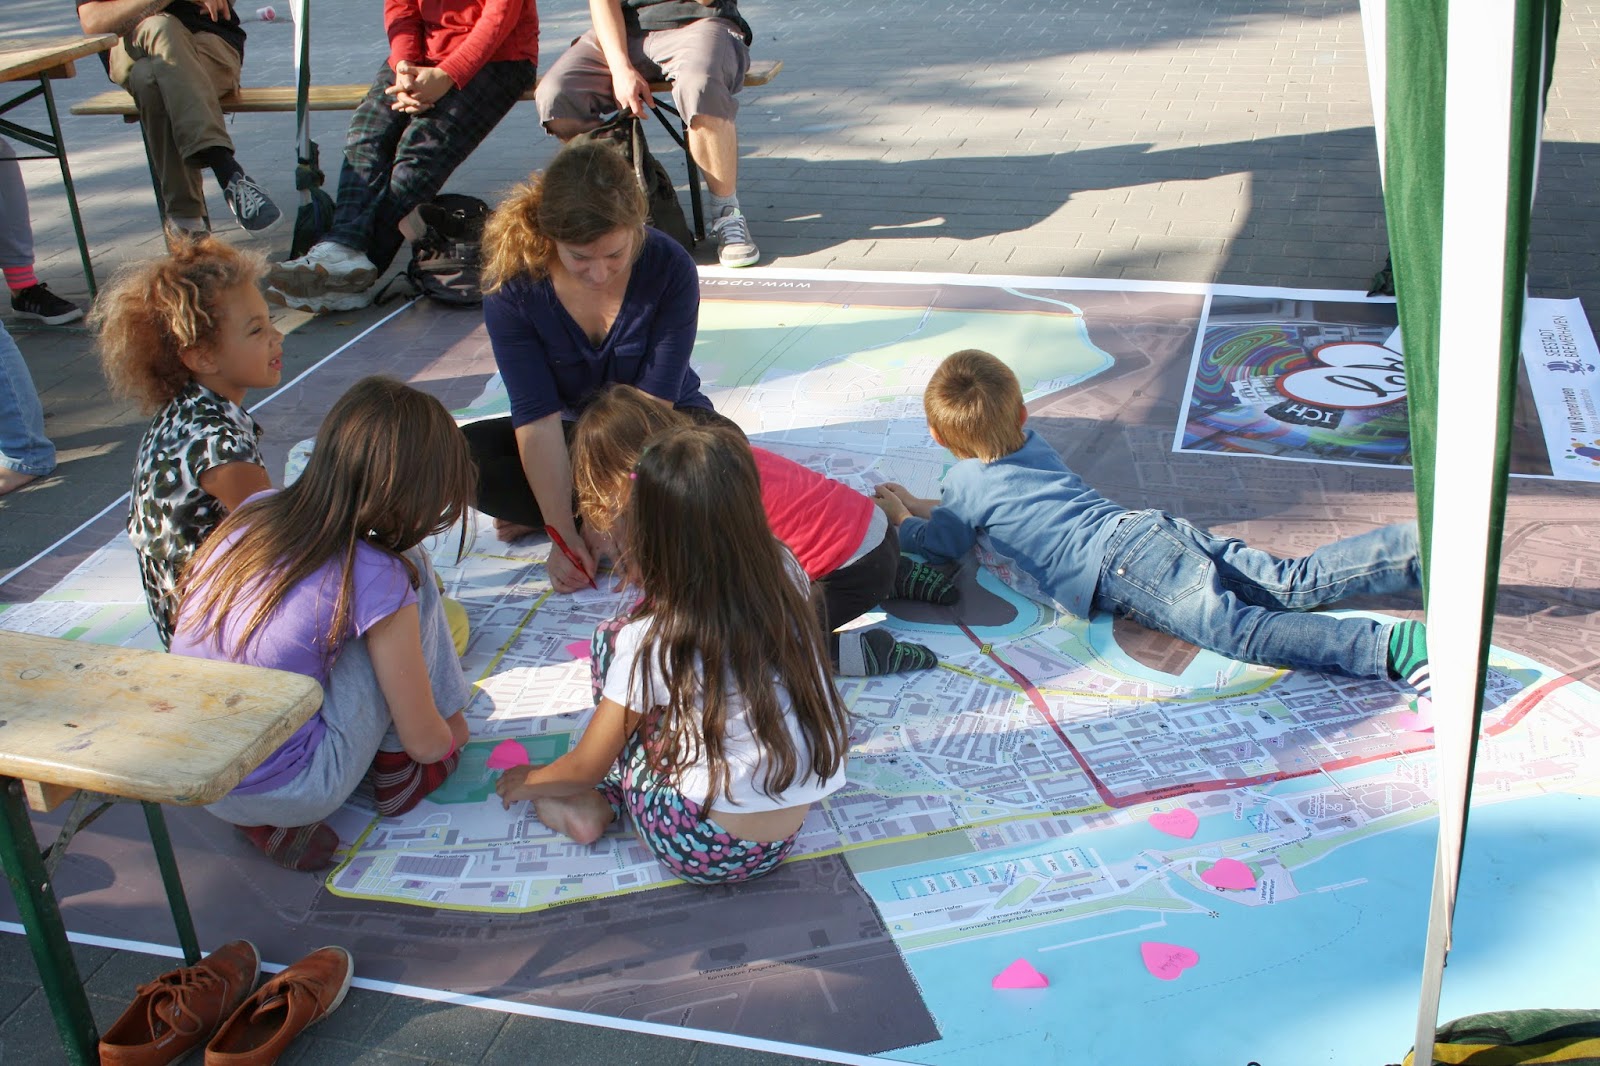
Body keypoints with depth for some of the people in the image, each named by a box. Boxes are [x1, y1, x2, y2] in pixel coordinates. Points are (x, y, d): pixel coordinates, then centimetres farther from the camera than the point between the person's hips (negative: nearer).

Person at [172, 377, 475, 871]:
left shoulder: (251, 513, -2)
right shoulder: (376, 578, -18)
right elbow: (424, 741, -8)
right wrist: (451, 735, 18)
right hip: (291, 794, -6)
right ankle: (396, 770, 14)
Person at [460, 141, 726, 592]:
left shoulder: (670, 268, -23)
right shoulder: (511, 286, -22)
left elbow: (652, 403, -25)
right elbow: (538, 418, -26)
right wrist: (564, 534, -33)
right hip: (571, 436, 1)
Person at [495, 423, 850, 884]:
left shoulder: (650, 643, -18)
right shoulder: (784, 573, -8)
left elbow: (584, 769, -3)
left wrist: (528, 782, 17)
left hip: (701, 852, -5)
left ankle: (601, 803, 15)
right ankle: (599, 803, 17)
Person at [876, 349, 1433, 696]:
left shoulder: (965, 482, 7)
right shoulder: (1032, 443, 29)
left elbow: (943, 543, 23)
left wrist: (900, 520, 40)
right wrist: (921, 505, 44)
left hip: (1124, 571, -8)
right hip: (1154, 525, 8)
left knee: (1237, 628, -25)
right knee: (1294, 585, 2)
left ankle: (1390, 648, -42)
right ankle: (1414, 546, -12)